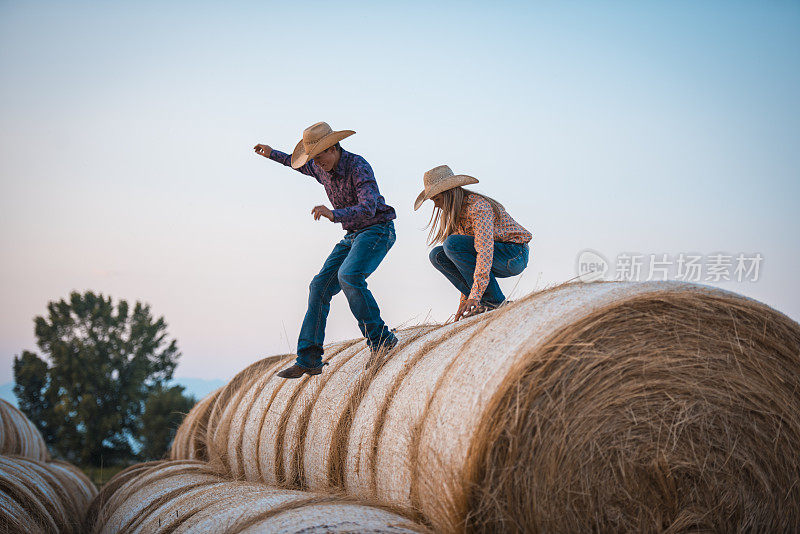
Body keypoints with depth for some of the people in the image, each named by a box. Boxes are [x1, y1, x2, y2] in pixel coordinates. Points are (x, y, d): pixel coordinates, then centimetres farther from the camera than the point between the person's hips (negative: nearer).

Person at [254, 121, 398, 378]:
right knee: (320, 287, 0)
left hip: (378, 230, -9)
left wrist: (334, 214, -50)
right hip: (353, 236, 9)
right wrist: (273, 154, 34)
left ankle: (381, 339, -24)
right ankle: (309, 360, 1)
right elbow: (304, 166, 31)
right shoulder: (322, 167, 4)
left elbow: (368, 208, -36)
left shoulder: (358, 167, -22)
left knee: (348, 276, -32)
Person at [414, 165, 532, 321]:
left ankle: (494, 300, -20)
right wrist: (465, 299, 7)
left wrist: (475, 295, -36)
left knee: (452, 244, -25)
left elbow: (485, 249, -31)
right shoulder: (457, 214, 8)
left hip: (514, 257, -9)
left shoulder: (478, 205, -21)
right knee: (437, 255, -4)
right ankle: (482, 301, -9)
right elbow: (463, 255, 11)